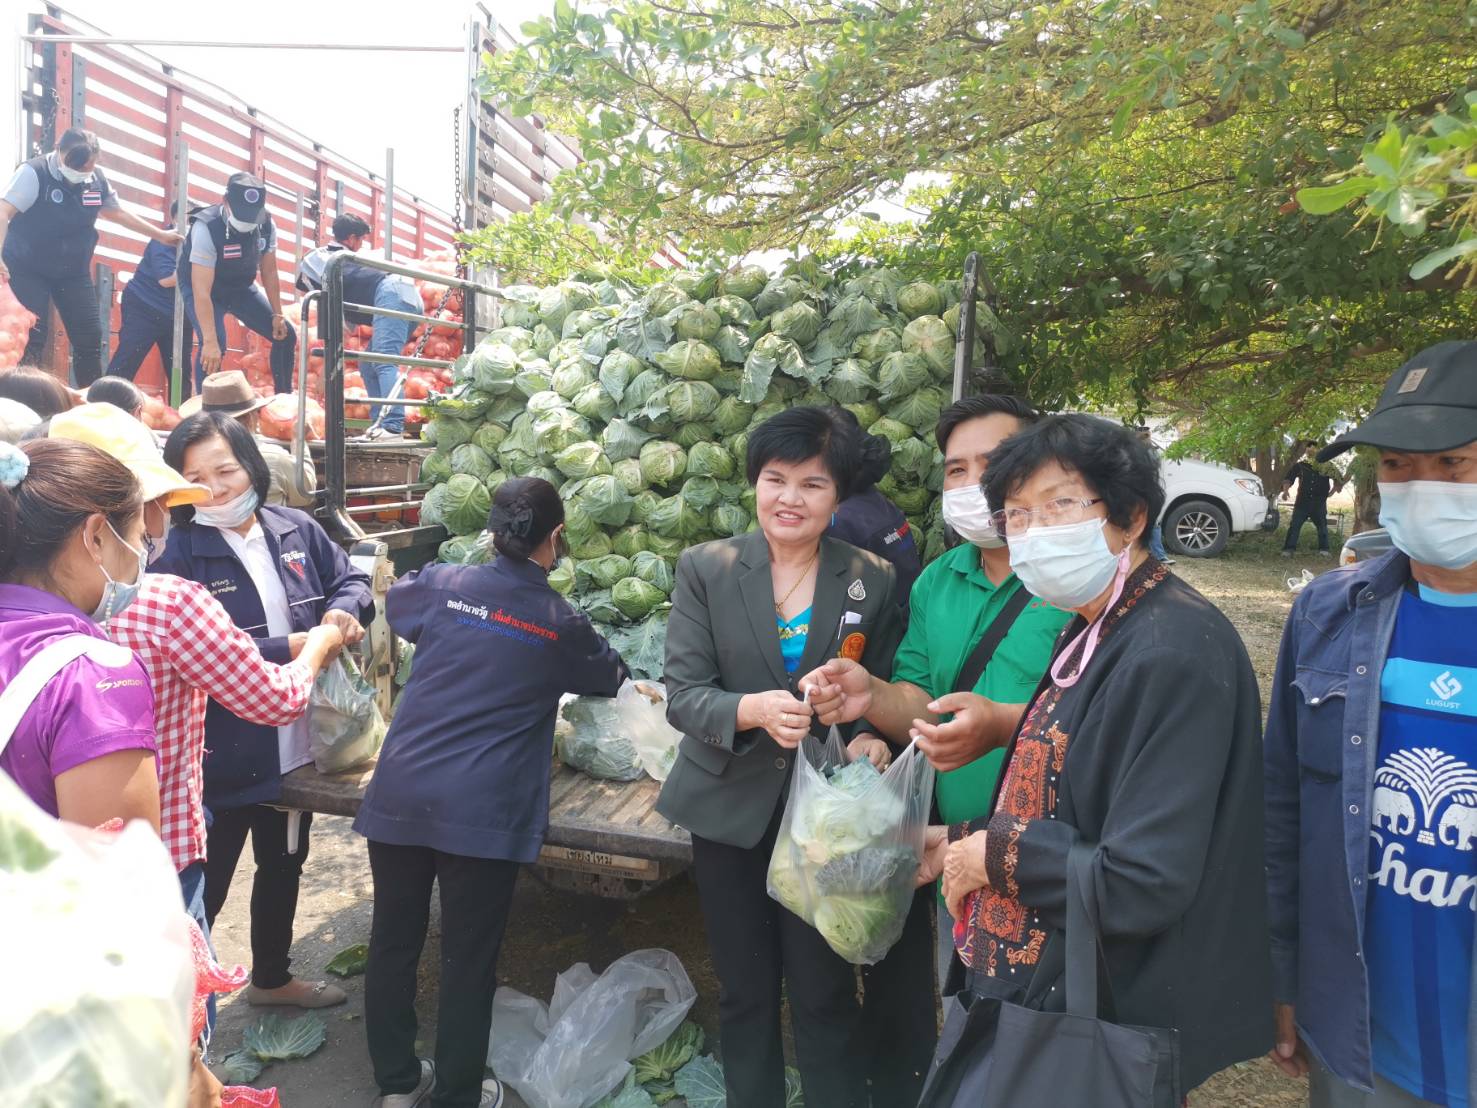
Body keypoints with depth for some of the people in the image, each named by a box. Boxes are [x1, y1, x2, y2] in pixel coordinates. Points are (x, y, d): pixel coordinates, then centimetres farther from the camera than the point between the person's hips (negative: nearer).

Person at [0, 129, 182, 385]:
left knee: (90, 337, 4)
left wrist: (160, 235, 23)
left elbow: (118, 213, 17)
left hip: (73, 271, 5)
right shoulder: (33, 173, -18)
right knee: (29, 339, -13)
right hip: (27, 270, -5)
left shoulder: (98, 180, -1)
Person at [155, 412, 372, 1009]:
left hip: (297, 744, 6)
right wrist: (286, 650, -26)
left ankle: (272, 977, 48)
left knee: (284, 865, 24)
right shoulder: (178, 555, -16)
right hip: (221, 755, -6)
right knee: (204, 887, 6)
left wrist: (344, 609, -16)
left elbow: (351, 579, 6)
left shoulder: (297, 531, -1)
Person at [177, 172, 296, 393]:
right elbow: (202, 292, -39)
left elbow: (269, 272, -4)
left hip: (240, 287, 6)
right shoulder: (206, 229, -35)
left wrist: (277, 315, -6)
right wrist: (210, 341, -44)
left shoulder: (266, 226, -19)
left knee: (285, 335, 1)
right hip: (204, 288, -5)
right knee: (215, 345, -29)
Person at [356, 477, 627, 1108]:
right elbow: (607, 678, 19)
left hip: (398, 793, 3)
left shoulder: (441, 587, 3)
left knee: (393, 940, 16)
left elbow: (395, 603, 27)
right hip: (482, 811, -3)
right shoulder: (561, 624, -1)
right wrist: (616, 670, 42)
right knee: (469, 960, 10)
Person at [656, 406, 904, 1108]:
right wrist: (752, 709, -30)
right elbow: (683, 694, -10)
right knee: (745, 992, 16)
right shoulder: (705, 569, -5)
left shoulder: (874, 582, -3)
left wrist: (869, 737, -19)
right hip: (731, 808, 1)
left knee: (825, 995, 6)